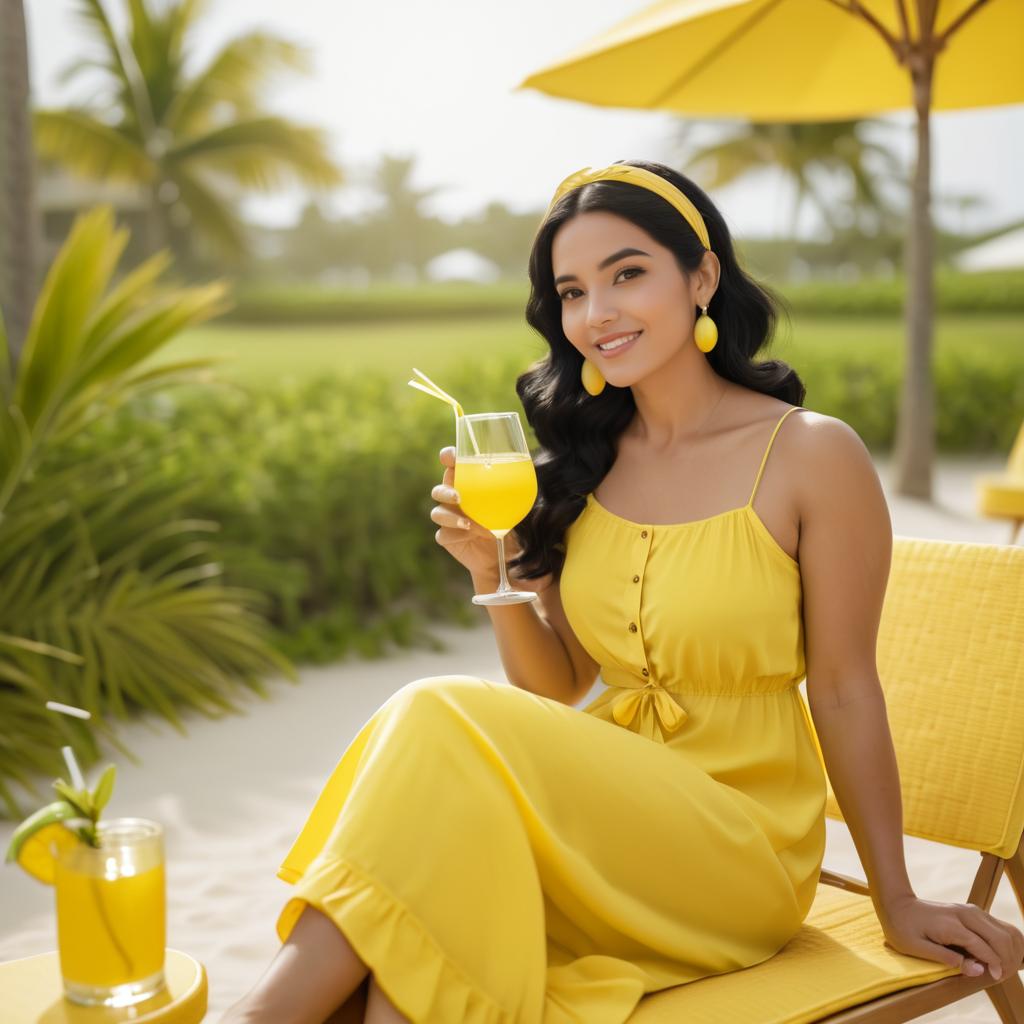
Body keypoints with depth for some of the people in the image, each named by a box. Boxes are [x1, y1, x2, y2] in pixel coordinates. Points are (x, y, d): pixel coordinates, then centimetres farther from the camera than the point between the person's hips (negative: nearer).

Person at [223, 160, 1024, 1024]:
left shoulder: (812, 455, -10)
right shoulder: (586, 463, 4)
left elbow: (843, 691, -5)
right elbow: (557, 691, 7)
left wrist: (897, 903, 1)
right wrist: (493, 569, -11)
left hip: (741, 854, -4)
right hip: (605, 808, 4)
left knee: (442, 725, -25)